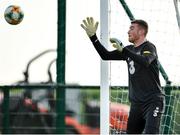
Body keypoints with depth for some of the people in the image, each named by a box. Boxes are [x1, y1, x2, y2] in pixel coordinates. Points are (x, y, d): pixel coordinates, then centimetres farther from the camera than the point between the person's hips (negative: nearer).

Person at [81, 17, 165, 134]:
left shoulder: (149, 47, -7)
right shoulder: (129, 49, 16)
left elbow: (145, 61, -30)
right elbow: (106, 56, 17)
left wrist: (122, 50, -36)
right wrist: (93, 36, 9)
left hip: (153, 101, -8)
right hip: (136, 102, 8)